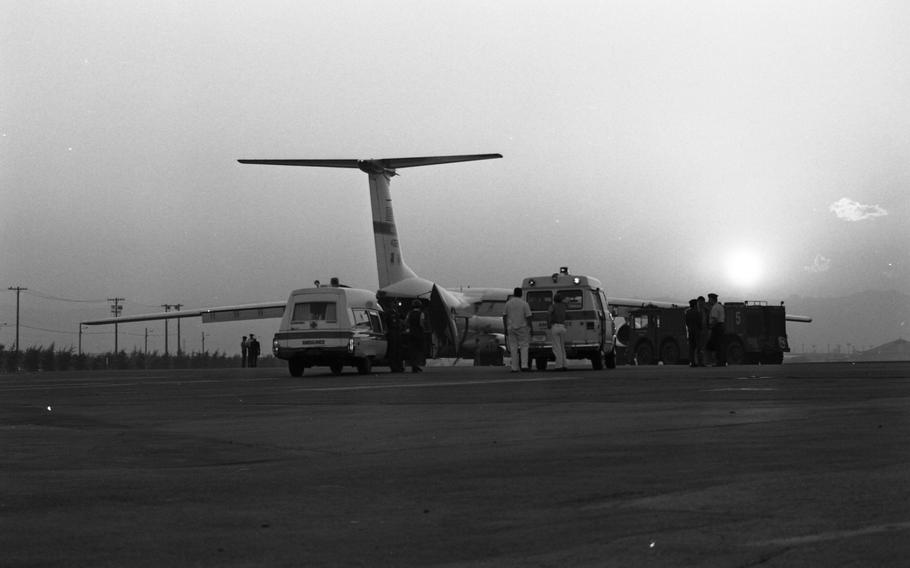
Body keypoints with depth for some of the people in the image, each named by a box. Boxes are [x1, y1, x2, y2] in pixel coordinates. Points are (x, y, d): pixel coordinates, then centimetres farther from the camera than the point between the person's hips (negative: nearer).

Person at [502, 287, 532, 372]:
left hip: (511, 328, 2)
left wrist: (505, 329, 8)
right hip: (522, 328, -2)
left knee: (513, 348, 6)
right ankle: (524, 365, -8)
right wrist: (530, 328, -2)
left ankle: (515, 368, 3)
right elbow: (528, 317, -9)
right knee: (524, 346, 5)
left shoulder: (508, 303, 1)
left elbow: (504, 316, 2)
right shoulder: (524, 304, -7)